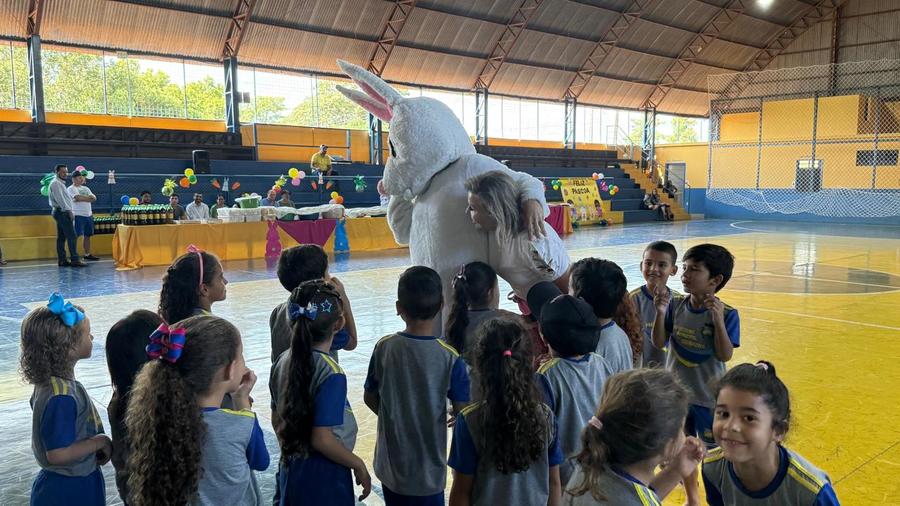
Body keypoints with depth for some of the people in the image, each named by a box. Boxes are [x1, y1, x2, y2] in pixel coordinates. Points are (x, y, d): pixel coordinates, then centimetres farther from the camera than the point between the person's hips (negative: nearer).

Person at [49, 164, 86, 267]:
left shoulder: (60, 183, 21)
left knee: (61, 237, 8)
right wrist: (69, 210, -21)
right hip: (63, 212, -10)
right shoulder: (56, 183, -9)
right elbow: (60, 199, -18)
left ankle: (62, 260, 9)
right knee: (72, 236, -12)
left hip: (63, 213, 10)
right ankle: (75, 260, -14)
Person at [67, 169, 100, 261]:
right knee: (76, 236, -7)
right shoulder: (71, 189, -3)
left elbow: (94, 198, 4)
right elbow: (78, 197, -20)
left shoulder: (86, 188, 18)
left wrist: (82, 198, -9)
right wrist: (89, 197, -6)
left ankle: (87, 254, 19)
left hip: (89, 215, 7)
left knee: (87, 235, 11)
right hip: (78, 215, -7)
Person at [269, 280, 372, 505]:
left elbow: (276, 420, 7)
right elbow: (321, 439, -24)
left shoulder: (283, 361, -3)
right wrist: (358, 465, -11)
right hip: (325, 478, -6)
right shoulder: (331, 374, -24)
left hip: (290, 469, 6)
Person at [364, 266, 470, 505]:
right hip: (428, 470, -3)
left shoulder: (384, 347, -11)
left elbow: (370, 398, 0)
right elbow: (462, 411, -14)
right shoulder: (450, 357, -19)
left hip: (390, 465, 3)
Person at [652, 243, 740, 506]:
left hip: (709, 397, -4)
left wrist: (718, 320, -34)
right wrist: (661, 312, -21)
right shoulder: (676, 305, -6)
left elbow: (725, 355, -23)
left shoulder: (727, 314, -17)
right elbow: (659, 343, -6)